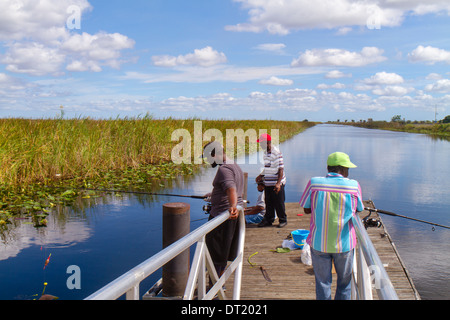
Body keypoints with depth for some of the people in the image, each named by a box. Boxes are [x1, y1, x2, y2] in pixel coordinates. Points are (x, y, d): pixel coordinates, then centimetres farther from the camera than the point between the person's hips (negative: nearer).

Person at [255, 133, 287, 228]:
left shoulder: (276, 152, -16)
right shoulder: (265, 152, 9)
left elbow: (281, 169, -17)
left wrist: (278, 183, -22)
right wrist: (261, 176, 12)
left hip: (277, 184, -7)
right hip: (268, 183, 7)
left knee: (279, 203, 2)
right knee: (268, 203, 12)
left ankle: (283, 220, 16)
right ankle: (268, 220, 23)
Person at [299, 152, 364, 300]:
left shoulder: (314, 183, -8)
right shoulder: (354, 185, -9)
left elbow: (307, 209, 1)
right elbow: (359, 210, 5)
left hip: (319, 242, 1)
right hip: (344, 243, 0)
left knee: (322, 282, 13)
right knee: (344, 282, 19)